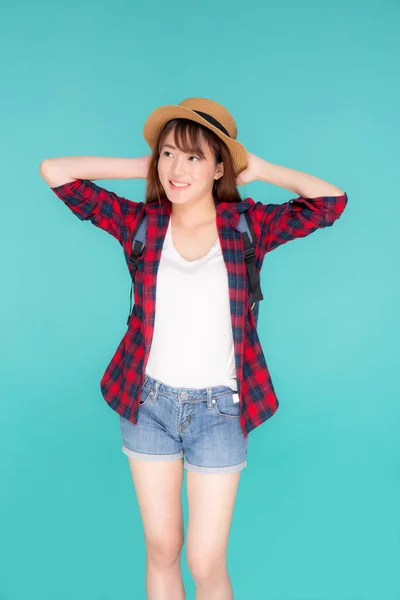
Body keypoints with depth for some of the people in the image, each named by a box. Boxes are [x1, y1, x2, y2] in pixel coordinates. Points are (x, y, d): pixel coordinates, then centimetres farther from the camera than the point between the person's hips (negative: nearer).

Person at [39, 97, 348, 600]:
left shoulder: (247, 222, -3)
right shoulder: (141, 221, -2)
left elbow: (332, 200, -9)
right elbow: (54, 171, -3)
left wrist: (260, 170, -3)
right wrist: (140, 166, -2)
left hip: (219, 410, -1)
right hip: (148, 405, 2)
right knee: (161, 551, 16)